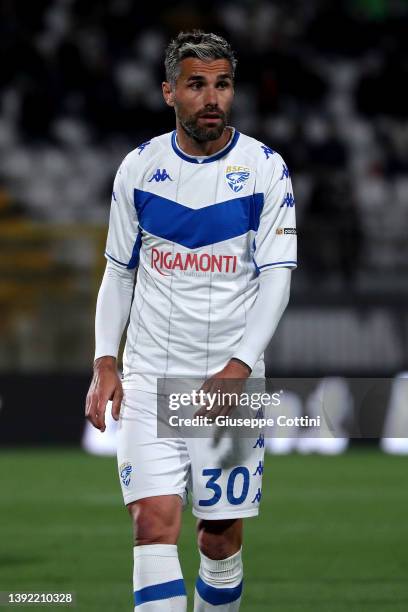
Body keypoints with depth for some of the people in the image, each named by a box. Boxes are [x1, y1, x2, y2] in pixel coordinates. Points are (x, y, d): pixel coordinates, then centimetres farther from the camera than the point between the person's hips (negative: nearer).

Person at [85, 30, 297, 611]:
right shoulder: (139, 167, 4)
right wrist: (104, 364, 1)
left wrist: (238, 368, -16)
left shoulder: (265, 168, -3)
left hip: (232, 378, -1)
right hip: (150, 374, 1)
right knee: (155, 521, -13)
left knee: (222, 534, 3)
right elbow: (118, 273, 12)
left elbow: (276, 277, -5)